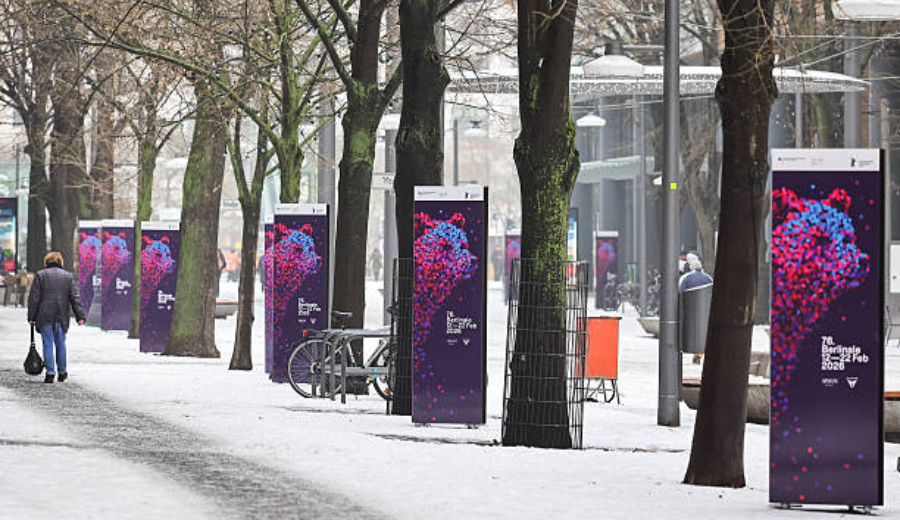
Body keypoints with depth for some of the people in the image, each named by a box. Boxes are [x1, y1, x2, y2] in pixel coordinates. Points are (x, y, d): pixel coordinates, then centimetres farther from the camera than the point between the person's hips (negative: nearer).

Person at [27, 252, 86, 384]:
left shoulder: (40, 275, 1)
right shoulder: (67, 276, 6)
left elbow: (34, 298, -2)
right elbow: (75, 297, 2)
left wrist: (31, 317, 2)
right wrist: (80, 316, 1)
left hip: (44, 317, -2)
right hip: (61, 317, 2)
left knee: (48, 344, 1)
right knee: (60, 344, 13)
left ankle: (50, 373, -5)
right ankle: (62, 372, 19)